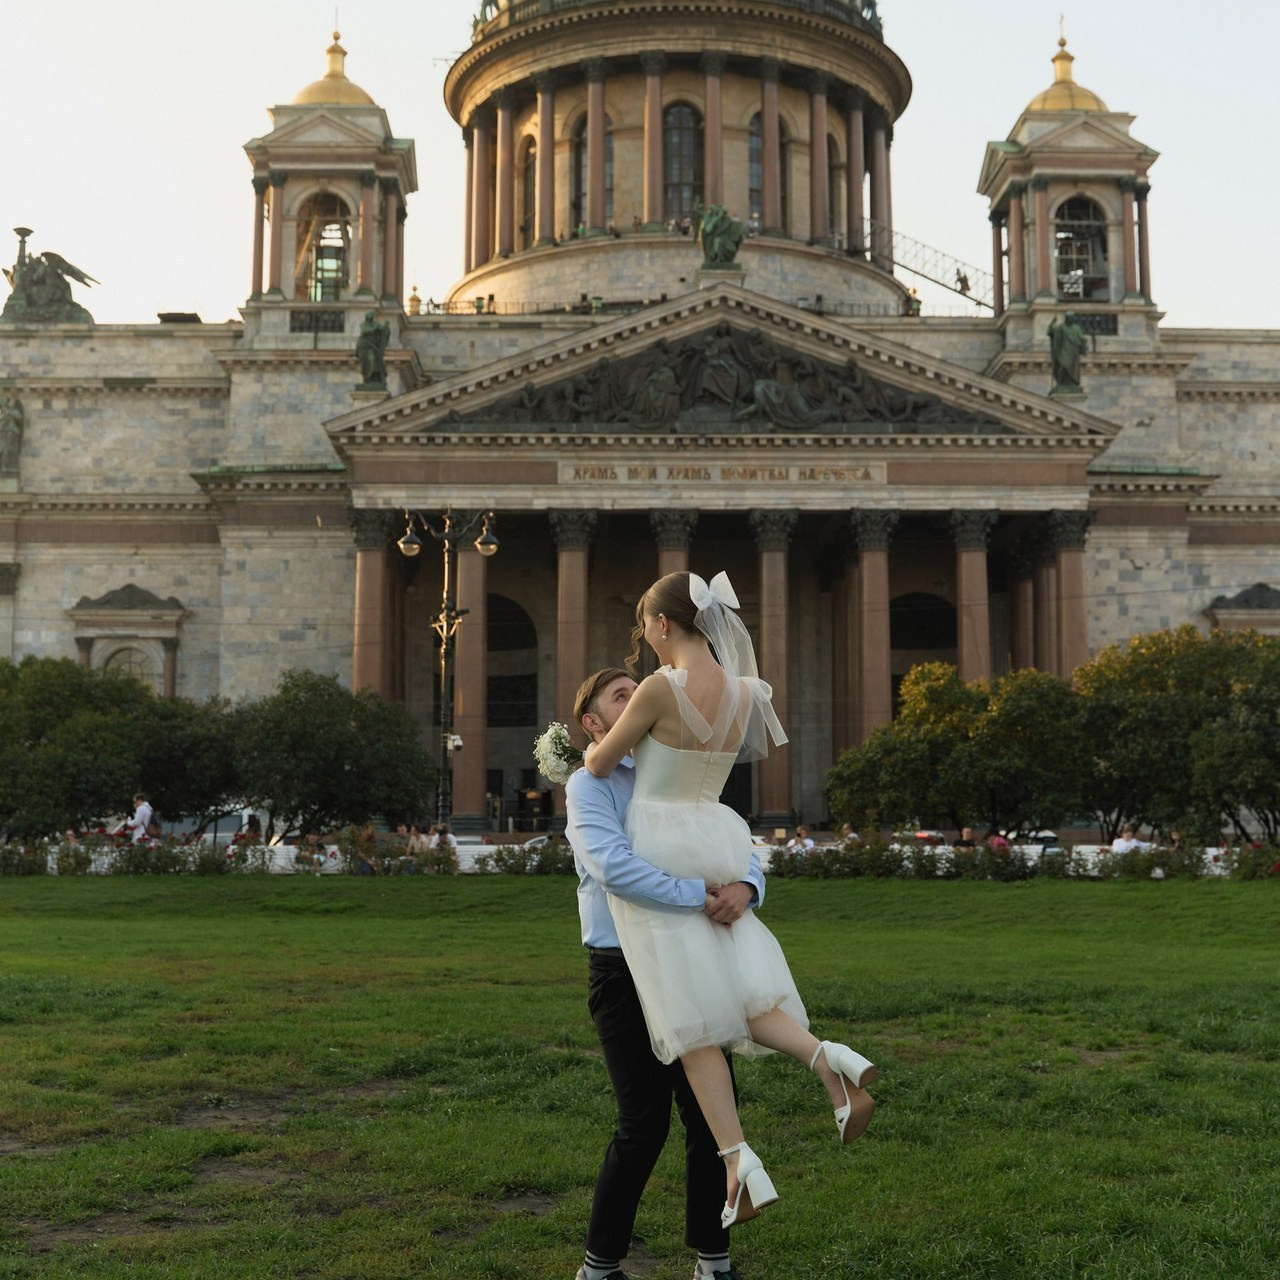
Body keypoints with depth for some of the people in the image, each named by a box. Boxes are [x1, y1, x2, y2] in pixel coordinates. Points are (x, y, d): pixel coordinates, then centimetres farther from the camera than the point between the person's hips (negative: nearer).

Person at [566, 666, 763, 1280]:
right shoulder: (589, 785, -4)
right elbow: (612, 866, -21)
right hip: (623, 971, -5)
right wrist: (702, 897, -24)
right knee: (644, 1125, -5)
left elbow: (740, 851, 6)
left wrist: (745, 888, -18)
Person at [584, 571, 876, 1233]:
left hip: (655, 850, -6)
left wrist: (593, 749, 18)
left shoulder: (662, 688, -16)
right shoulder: (743, 690, 3)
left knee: (693, 1017, -4)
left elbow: (601, 762, -3)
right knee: (738, 998, 6)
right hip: (716, 843, 6)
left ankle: (741, 1161, -12)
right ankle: (827, 1057, -22)